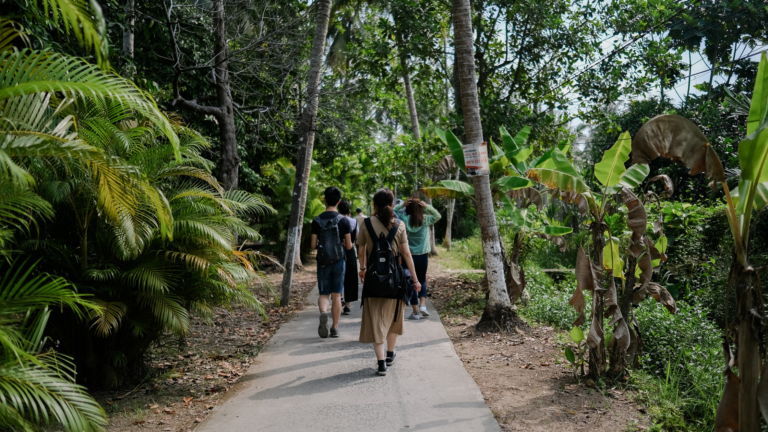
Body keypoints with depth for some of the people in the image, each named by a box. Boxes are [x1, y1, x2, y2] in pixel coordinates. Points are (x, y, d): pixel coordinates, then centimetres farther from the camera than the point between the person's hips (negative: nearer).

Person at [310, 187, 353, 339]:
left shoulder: (317, 221, -4)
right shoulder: (344, 220, -6)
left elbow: (313, 245, -5)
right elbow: (349, 246, -4)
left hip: (323, 262, 0)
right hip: (339, 261, 0)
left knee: (324, 294, 10)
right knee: (336, 295, 8)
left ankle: (323, 312, -21)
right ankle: (335, 328, 11)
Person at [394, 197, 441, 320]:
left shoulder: (404, 219, -9)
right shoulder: (425, 219, -6)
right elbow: (437, 216, 12)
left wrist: (402, 205, -5)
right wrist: (427, 206, -1)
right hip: (423, 255, 1)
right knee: (422, 281, 21)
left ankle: (416, 312, 8)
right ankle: (422, 305, 4)